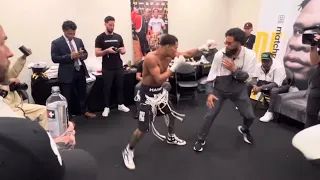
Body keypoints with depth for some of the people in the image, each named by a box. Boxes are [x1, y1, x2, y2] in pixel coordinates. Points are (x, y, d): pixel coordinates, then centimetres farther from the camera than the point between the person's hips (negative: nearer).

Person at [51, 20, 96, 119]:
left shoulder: (79, 40, 9)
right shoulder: (56, 43, -6)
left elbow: (85, 53, 15)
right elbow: (54, 58, -13)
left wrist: (82, 55, -10)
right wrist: (70, 56, -23)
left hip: (80, 71, 5)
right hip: (67, 74, -5)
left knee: (82, 93, 19)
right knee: (67, 97, 5)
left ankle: (84, 111, 39)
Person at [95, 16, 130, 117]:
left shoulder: (118, 37, 8)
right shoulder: (100, 38, -3)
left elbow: (123, 51, 12)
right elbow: (97, 54, -7)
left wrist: (122, 50, -12)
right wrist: (107, 50, -23)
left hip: (119, 67, 4)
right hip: (107, 69, -3)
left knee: (120, 86, 10)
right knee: (107, 88, 5)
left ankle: (120, 105, 23)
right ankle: (107, 107, 15)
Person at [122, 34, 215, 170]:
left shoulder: (169, 55, -3)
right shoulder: (150, 58, -27)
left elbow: (187, 54, 10)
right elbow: (159, 79, -32)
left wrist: (201, 48, -4)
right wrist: (175, 66, -28)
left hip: (160, 91, 9)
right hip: (148, 94, -8)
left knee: (172, 114, 24)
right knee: (143, 128, -6)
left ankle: (170, 138, 50)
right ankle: (128, 151, 16)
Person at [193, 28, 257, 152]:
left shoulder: (250, 55, -20)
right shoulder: (219, 54, -21)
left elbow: (247, 77, -17)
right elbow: (211, 75, -14)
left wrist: (234, 69, -32)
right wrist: (210, 93, -25)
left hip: (238, 90, 2)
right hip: (219, 89, -1)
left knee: (250, 116, 10)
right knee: (210, 115, -5)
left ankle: (244, 130, 46)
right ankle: (201, 139, 16)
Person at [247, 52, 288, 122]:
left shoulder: (278, 67, -28)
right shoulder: (259, 65, -11)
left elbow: (276, 84, -34)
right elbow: (254, 78, -10)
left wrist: (261, 88, -43)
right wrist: (254, 85, -34)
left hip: (280, 85, -6)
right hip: (265, 83, 6)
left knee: (274, 90, -40)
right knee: (249, 83, -11)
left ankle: (270, 113, -30)